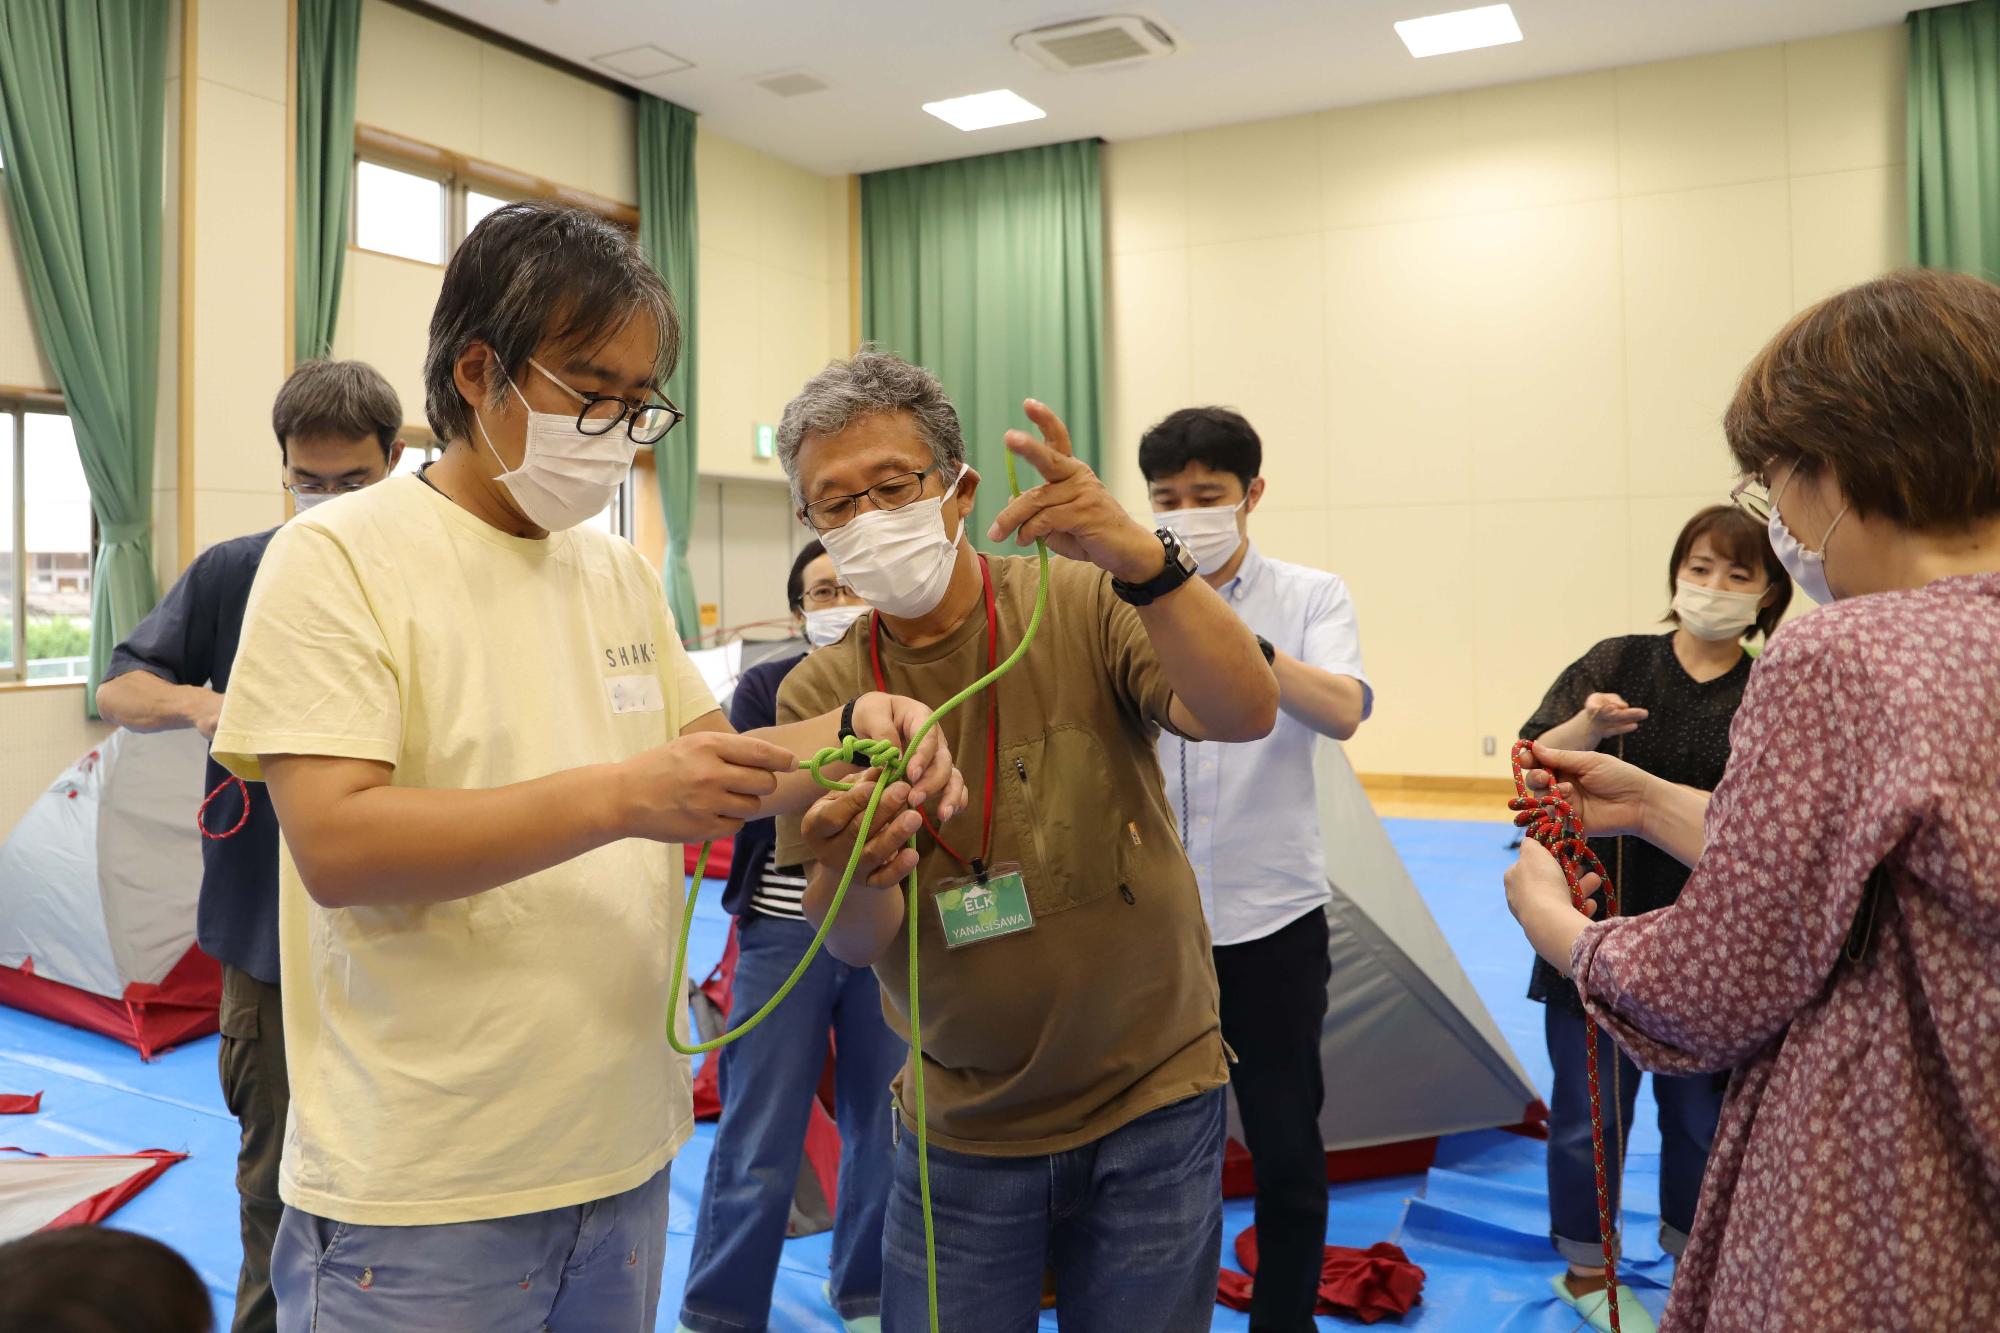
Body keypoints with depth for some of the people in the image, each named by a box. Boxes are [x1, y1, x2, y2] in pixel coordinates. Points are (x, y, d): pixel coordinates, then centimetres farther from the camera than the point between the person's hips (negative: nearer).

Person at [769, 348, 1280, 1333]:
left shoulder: (1084, 606, -9)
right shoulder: (820, 694, -4)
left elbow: (1245, 716, -26)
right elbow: (851, 944, -11)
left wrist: (1141, 560, -40)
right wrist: (858, 872, -34)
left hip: (1150, 1105, -1)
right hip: (962, 1131, 2)